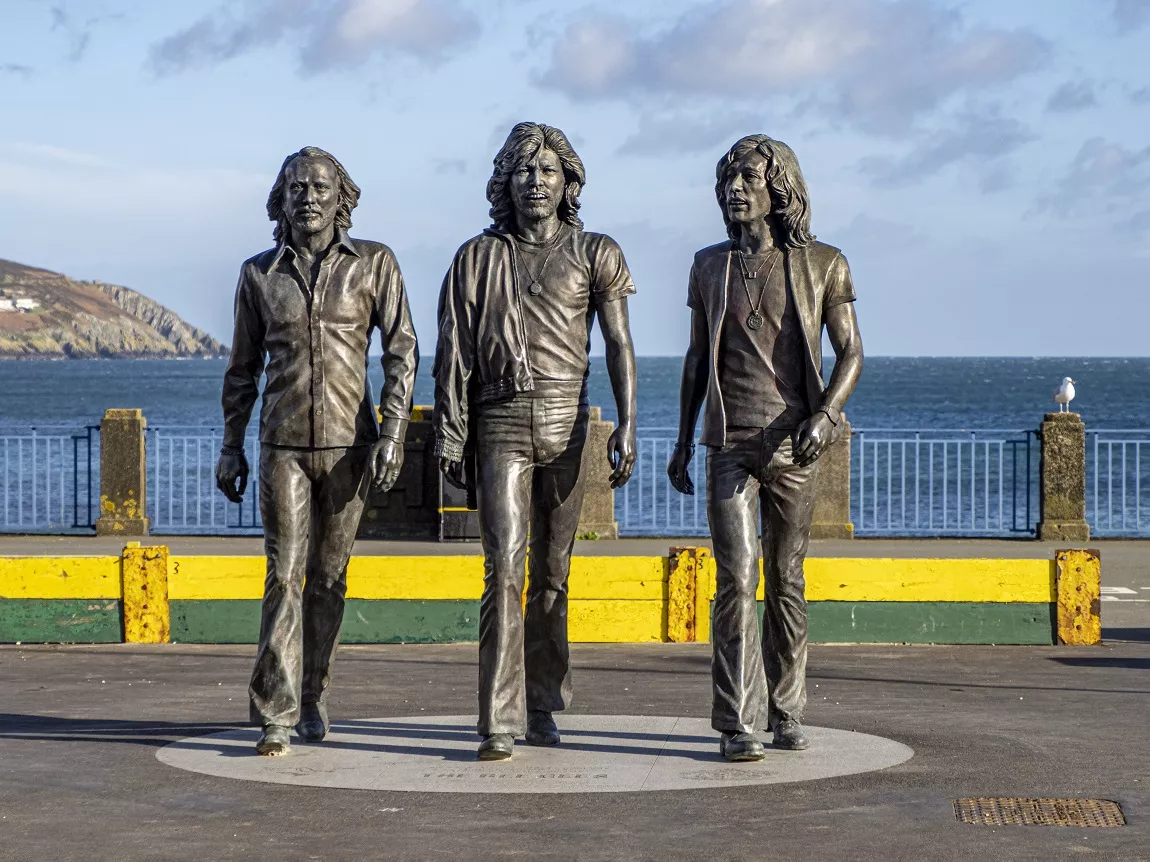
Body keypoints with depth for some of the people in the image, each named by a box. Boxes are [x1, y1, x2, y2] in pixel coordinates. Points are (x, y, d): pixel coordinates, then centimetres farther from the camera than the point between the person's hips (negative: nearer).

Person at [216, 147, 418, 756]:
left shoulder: (374, 264, 0)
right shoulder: (258, 274, 5)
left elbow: (401, 352, -2)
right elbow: (243, 368, 13)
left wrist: (392, 434, -11)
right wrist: (230, 447, 11)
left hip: (350, 445, 0)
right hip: (283, 445, 0)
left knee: (328, 575, 7)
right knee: (284, 575, -9)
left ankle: (311, 695, 23)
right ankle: (275, 717, -10)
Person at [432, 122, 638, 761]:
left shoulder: (595, 254, 7)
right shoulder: (477, 257, 9)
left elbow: (619, 342, -1)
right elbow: (454, 353, 8)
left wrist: (627, 424, -12)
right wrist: (450, 436, 2)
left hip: (566, 421, 1)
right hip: (500, 421, -1)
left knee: (553, 570, 7)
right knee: (504, 565, -12)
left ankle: (541, 705, 20)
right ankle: (500, 723, -15)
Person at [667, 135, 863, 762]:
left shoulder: (822, 265, 2)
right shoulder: (710, 267, 8)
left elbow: (850, 352, 2)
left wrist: (824, 414, -15)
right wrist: (682, 442, 14)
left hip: (794, 445, 0)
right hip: (729, 445, 0)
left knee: (786, 581, 8)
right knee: (737, 579, -9)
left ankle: (786, 712, 20)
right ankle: (737, 724, -9)